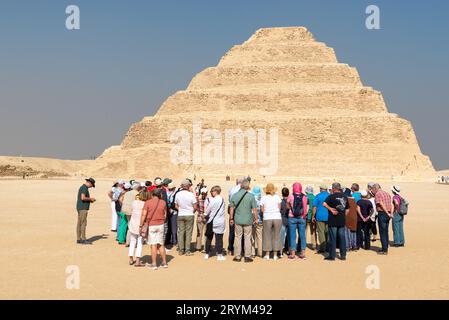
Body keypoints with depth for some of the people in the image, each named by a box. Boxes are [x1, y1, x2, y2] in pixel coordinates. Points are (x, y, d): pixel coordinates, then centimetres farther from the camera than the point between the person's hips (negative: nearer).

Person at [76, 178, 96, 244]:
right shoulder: (84, 188, -14)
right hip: (83, 208, -10)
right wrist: (90, 199, -10)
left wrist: (90, 200, 14)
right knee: (83, 223, -9)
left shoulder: (82, 187, 18)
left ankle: (79, 239, 10)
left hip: (80, 208, 10)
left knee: (79, 224, 8)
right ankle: (83, 240, -9)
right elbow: (83, 198, -25)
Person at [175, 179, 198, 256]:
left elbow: (176, 206, 6)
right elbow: (195, 207, -9)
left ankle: (181, 250, 12)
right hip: (190, 215, -3)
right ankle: (187, 251, 4)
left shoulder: (178, 194, -2)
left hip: (180, 215, 3)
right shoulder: (191, 195, -12)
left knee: (180, 232, 9)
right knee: (188, 233, 3)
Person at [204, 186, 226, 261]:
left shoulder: (212, 200, -13)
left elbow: (207, 211, -6)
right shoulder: (222, 200, 1)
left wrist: (205, 215, 16)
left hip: (211, 222, -2)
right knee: (219, 239, 3)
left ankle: (207, 254, 18)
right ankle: (219, 255, 3)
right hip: (220, 223, 2)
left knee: (209, 238, 11)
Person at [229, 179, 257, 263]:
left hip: (238, 220, 2)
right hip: (248, 220, -2)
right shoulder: (251, 196, -9)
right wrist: (256, 218, 5)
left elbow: (231, 208, 3)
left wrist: (231, 218, 13)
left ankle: (237, 256, 13)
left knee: (238, 237, 10)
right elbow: (254, 209, -8)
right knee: (247, 238, 7)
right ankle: (247, 256, 10)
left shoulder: (234, 195, -2)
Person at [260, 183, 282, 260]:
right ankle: (275, 255, 11)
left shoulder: (263, 198, -1)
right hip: (277, 218, 1)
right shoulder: (277, 197, 2)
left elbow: (262, 210, -1)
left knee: (267, 236, 7)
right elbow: (279, 208, 3)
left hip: (267, 218, -1)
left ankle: (267, 255, 10)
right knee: (276, 236, 8)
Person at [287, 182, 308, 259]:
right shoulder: (304, 197, -2)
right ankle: (303, 253, 10)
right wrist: (304, 215, 13)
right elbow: (307, 208, -2)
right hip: (302, 218, 2)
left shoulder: (291, 196, -6)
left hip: (292, 217, -1)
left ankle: (293, 253, 5)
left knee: (292, 235, 4)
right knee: (302, 235, 8)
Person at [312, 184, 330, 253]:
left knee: (321, 232, -1)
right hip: (329, 217, 4)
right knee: (328, 232, 11)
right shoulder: (330, 196, 6)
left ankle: (322, 248, -4)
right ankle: (328, 247, 13)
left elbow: (315, 207, -6)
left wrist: (313, 216, 1)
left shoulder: (318, 196, -3)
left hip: (320, 216, -4)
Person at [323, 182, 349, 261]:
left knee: (332, 238, 1)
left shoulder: (332, 196, -9)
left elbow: (324, 204, -24)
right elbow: (347, 209, 13)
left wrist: (330, 209, -13)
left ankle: (332, 255, 4)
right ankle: (343, 255, 14)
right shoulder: (345, 196, 8)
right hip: (342, 220, 5)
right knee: (342, 237, 10)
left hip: (333, 220, -5)